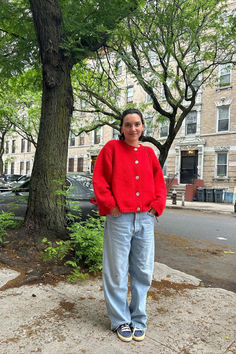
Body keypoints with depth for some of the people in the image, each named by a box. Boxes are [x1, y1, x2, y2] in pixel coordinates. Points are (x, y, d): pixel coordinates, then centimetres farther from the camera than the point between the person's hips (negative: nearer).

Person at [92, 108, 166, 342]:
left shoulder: (148, 153, 13)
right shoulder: (112, 148, 2)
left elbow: (159, 182, 14)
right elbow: (99, 179, -4)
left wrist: (156, 206, 1)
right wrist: (110, 205, -10)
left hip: (145, 220, 4)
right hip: (119, 219, -3)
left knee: (143, 272, 11)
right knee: (117, 272, 6)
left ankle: (138, 319, 30)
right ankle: (121, 321, 26)